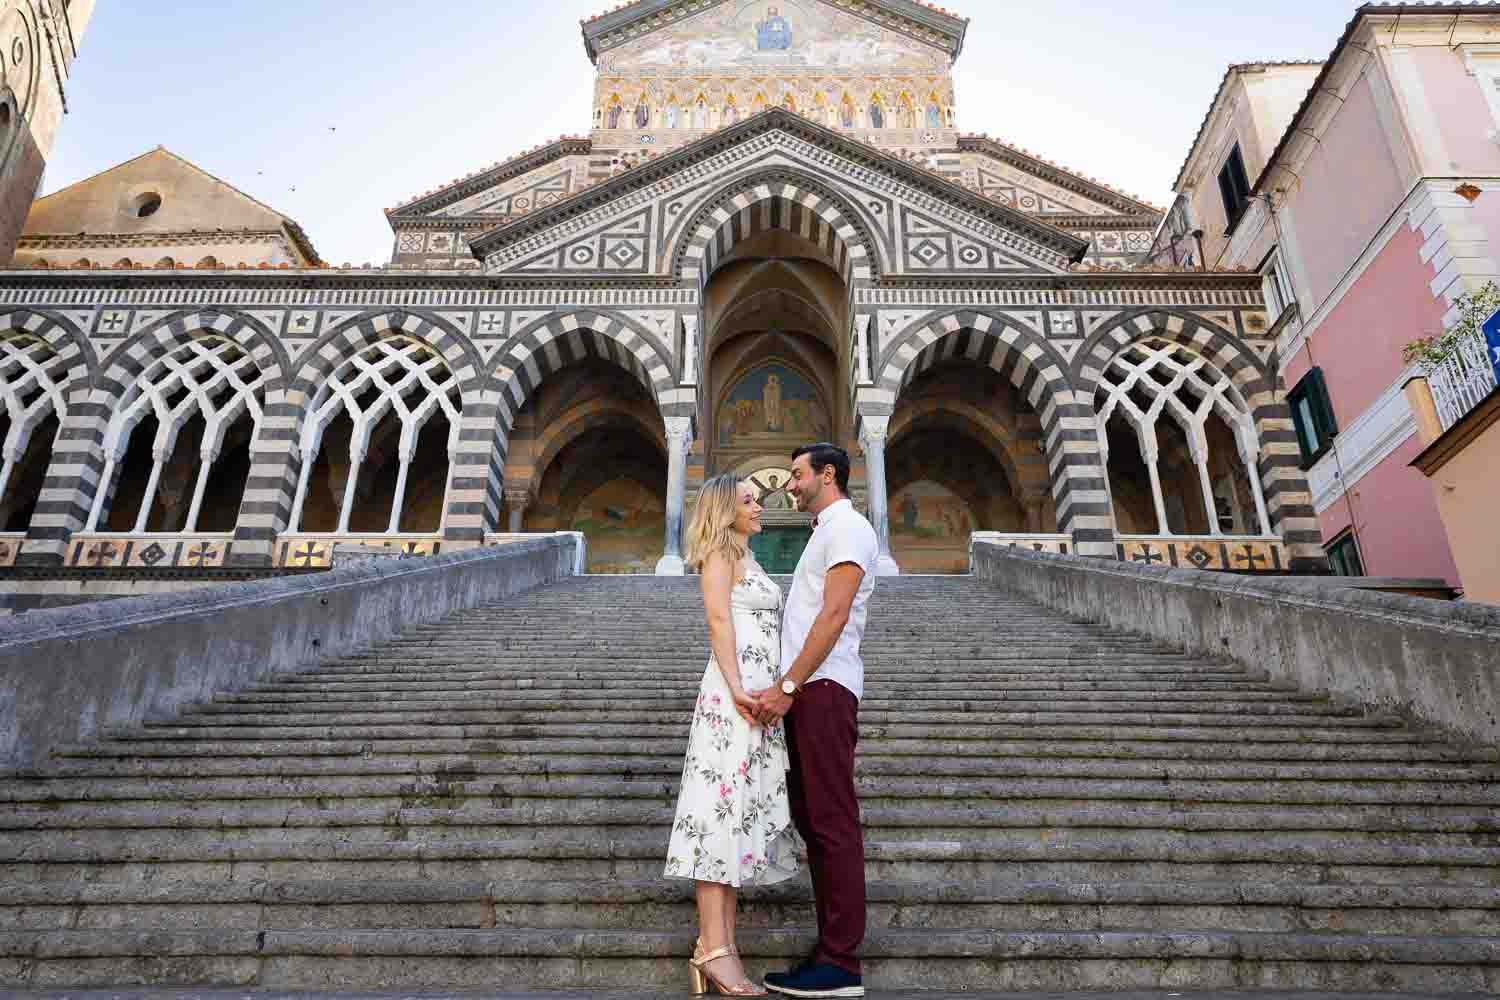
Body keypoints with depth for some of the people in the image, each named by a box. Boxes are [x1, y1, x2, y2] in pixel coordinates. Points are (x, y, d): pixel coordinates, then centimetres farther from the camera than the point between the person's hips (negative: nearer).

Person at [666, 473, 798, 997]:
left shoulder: (746, 558, 24)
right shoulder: (720, 553, -1)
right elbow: (719, 621, -13)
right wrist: (737, 689, -21)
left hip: (759, 695, 9)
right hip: (734, 693, -9)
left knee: (742, 813, 6)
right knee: (724, 807, -10)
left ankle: (719, 943, 9)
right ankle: (714, 948, -9)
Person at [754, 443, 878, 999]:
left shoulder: (847, 527, -6)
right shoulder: (826, 532, 24)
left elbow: (834, 615, -17)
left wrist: (787, 686, -19)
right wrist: (787, 688, 15)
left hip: (823, 688, -10)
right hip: (807, 690, 10)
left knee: (832, 823, -7)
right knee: (812, 820, 10)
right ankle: (832, 952, 17)